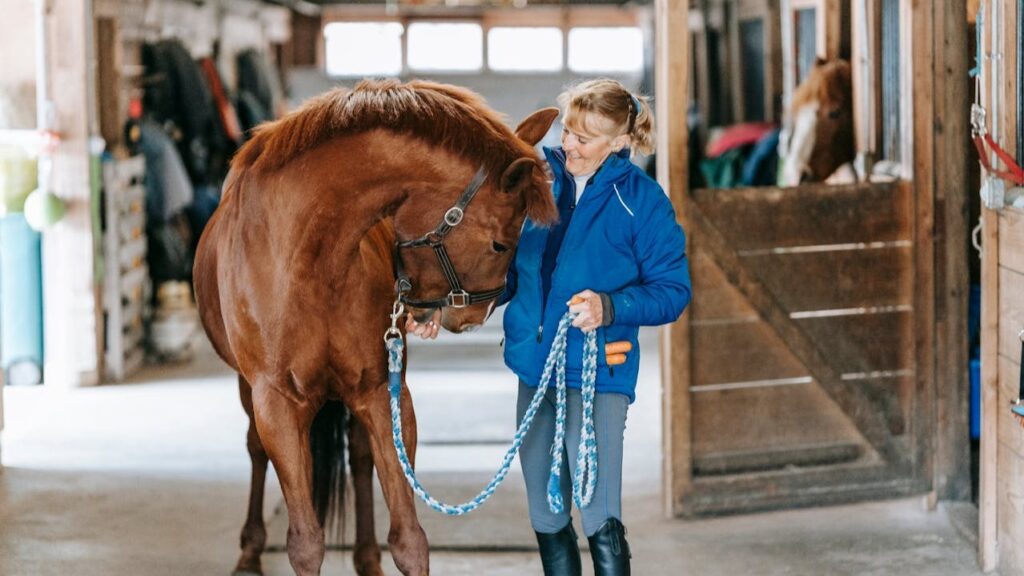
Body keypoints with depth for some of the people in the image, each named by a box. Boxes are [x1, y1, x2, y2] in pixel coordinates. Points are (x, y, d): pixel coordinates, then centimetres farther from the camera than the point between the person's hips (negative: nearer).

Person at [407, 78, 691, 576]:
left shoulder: (641, 199, -7)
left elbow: (672, 291, -6)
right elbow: (507, 269, 13)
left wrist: (610, 307, -23)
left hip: (598, 371, -5)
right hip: (535, 366, 5)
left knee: (601, 520, -11)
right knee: (546, 518, 14)